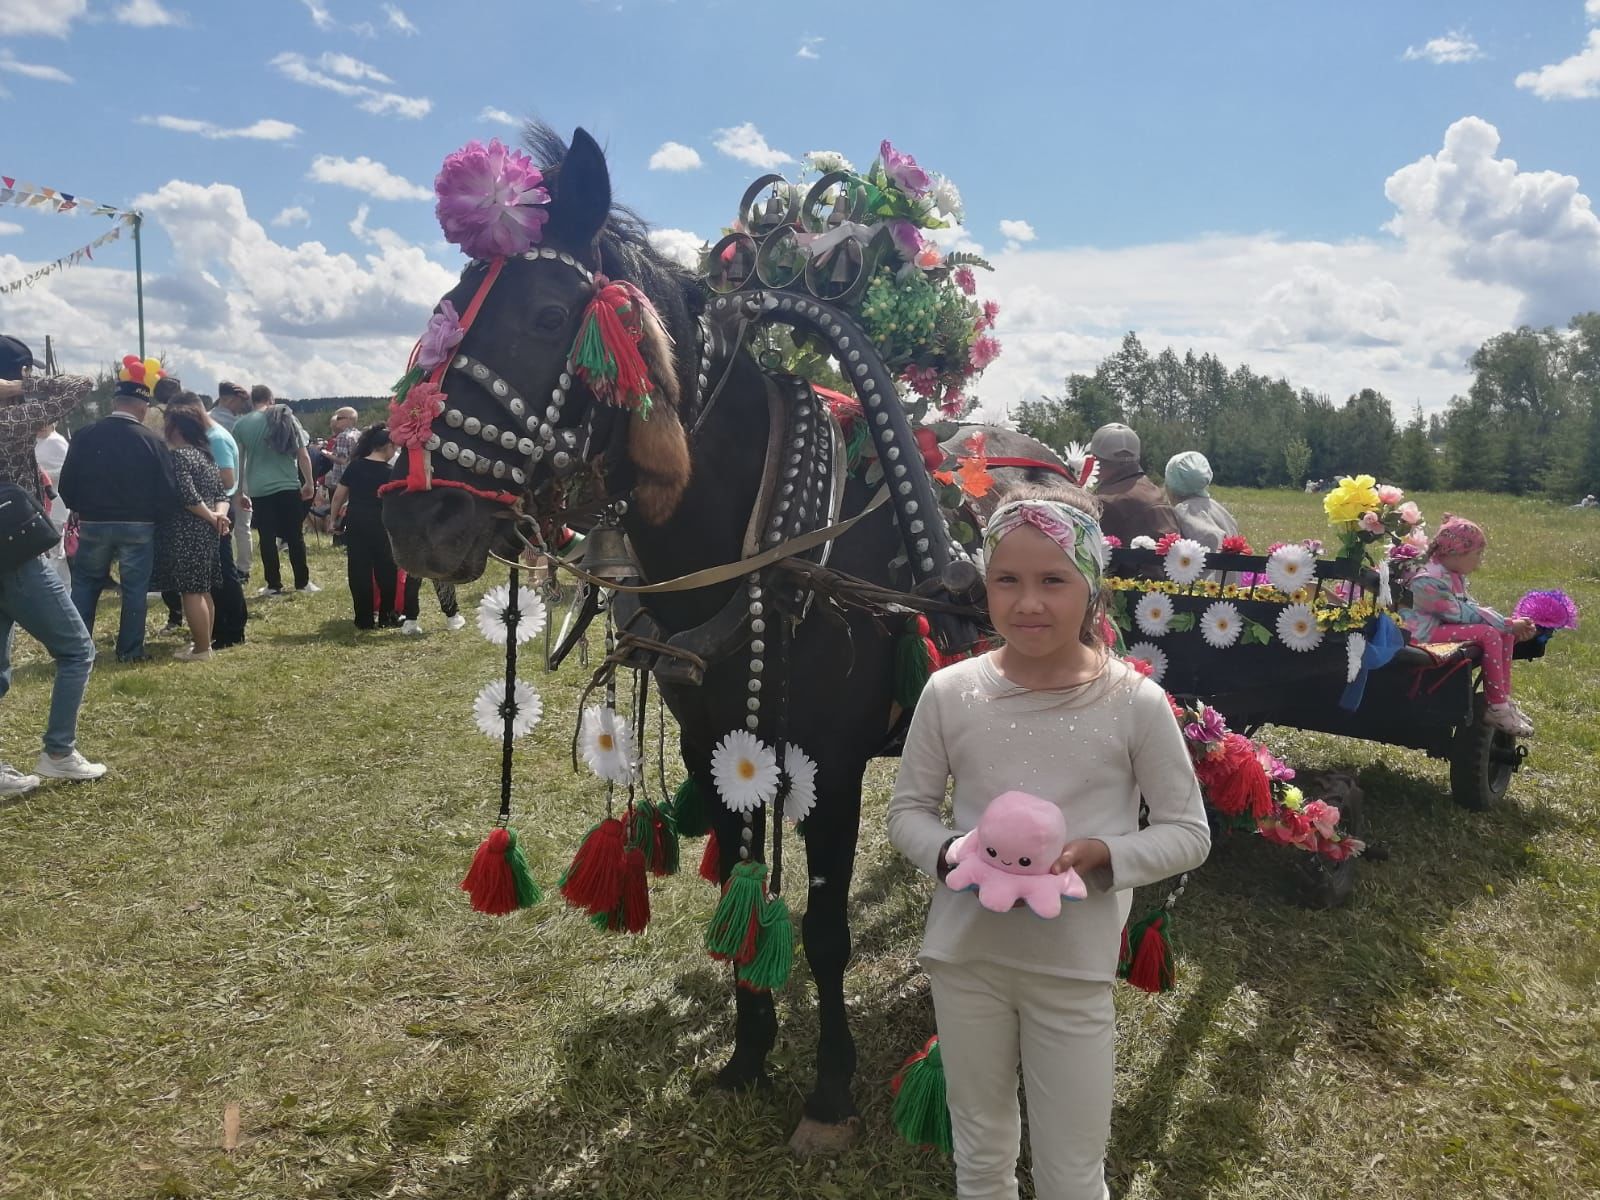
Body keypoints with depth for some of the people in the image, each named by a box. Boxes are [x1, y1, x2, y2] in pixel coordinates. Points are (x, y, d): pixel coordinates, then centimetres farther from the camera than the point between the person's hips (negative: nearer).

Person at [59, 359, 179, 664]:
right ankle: (130, 650, 10)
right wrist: (153, 516, 9)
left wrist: (84, 510, 18)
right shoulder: (152, 441, -10)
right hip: (138, 526, -2)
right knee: (134, 589, 7)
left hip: (93, 524, 2)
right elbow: (168, 491, -9)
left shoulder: (85, 435, -4)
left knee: (84, 585, 15)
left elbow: (67, 485, 1)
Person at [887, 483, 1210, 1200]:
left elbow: (1188, 833, -5)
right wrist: (950, 854, -19)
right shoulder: (950, 692, -9)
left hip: (1074, 966, -2)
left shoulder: (1135, 702, -13)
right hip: (964, 954, 2)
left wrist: (1102, 856, -22)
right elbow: (907, 811, 2)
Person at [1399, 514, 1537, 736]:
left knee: (1505, 634, 3)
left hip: (1446, 625, 11)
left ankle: (1504, 698, 6)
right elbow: (1461, 614, -21)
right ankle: (1497, 709, -16)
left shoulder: (1454, 574, 10)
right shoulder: (1430, 580, -23)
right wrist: (1507, 623, -16)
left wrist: (1510, 624, -6)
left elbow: (1469, 606, 8)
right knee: (1489, 634, -23)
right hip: (1428, 632, -11)